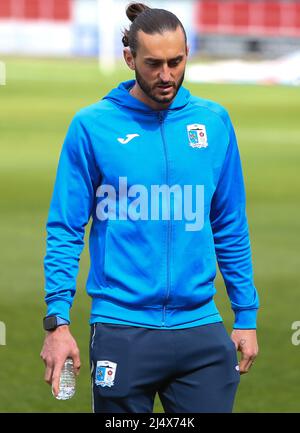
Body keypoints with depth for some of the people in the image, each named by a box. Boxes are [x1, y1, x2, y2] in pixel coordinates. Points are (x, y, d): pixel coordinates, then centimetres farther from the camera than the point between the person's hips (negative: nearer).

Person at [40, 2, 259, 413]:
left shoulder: (214, 122, 7)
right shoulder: (92, 126, -3)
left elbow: (231, 229, 13)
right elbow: (65, 232, -2)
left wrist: (246, 317, 10)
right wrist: (57, 321, -10)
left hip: (201, 331, 3)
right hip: (122, 331, -2)